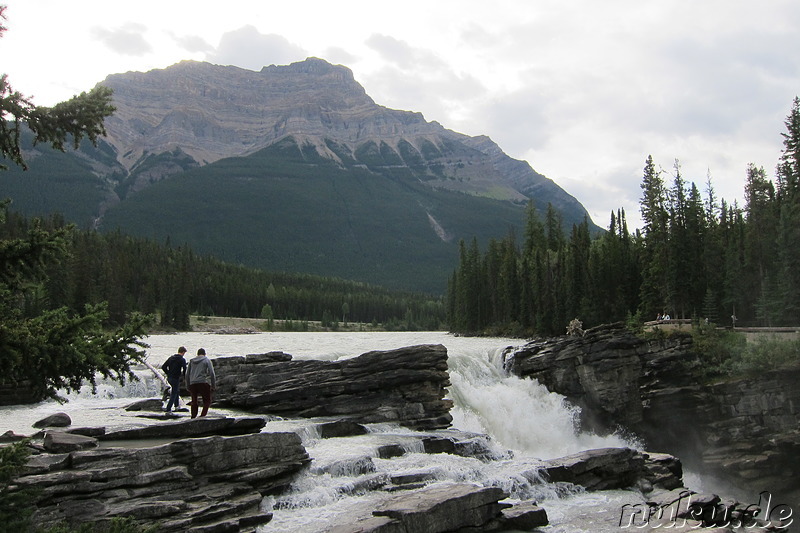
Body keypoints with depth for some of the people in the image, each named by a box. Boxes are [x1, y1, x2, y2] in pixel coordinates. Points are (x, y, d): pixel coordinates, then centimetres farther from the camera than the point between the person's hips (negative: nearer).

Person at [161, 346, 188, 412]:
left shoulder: (171, 358, 9)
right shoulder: (182, 359, -11)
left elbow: (163, 367, 9)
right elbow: (184, 370, -19)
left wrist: (168, 373, 14)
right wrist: (184, 377, -3)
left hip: (169, 378, 7)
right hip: (176, 379, -7)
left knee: (176, 390, 27)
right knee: (174, 394, 1)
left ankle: (176, 405, 34)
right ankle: (168, 409, -3)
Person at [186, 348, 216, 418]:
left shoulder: (191, 361, 18)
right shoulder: (207, 360, 6)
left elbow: (187, 374, 17)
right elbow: (212, 373, -2)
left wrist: (188, 386, 22)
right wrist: (213, 386, 2)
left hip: (192, 384, 4)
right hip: (203, 383, -4)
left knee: (194, 402, 15)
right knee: (207, 401, 3)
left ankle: (193, 417, 13)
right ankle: (203, 416, -13)